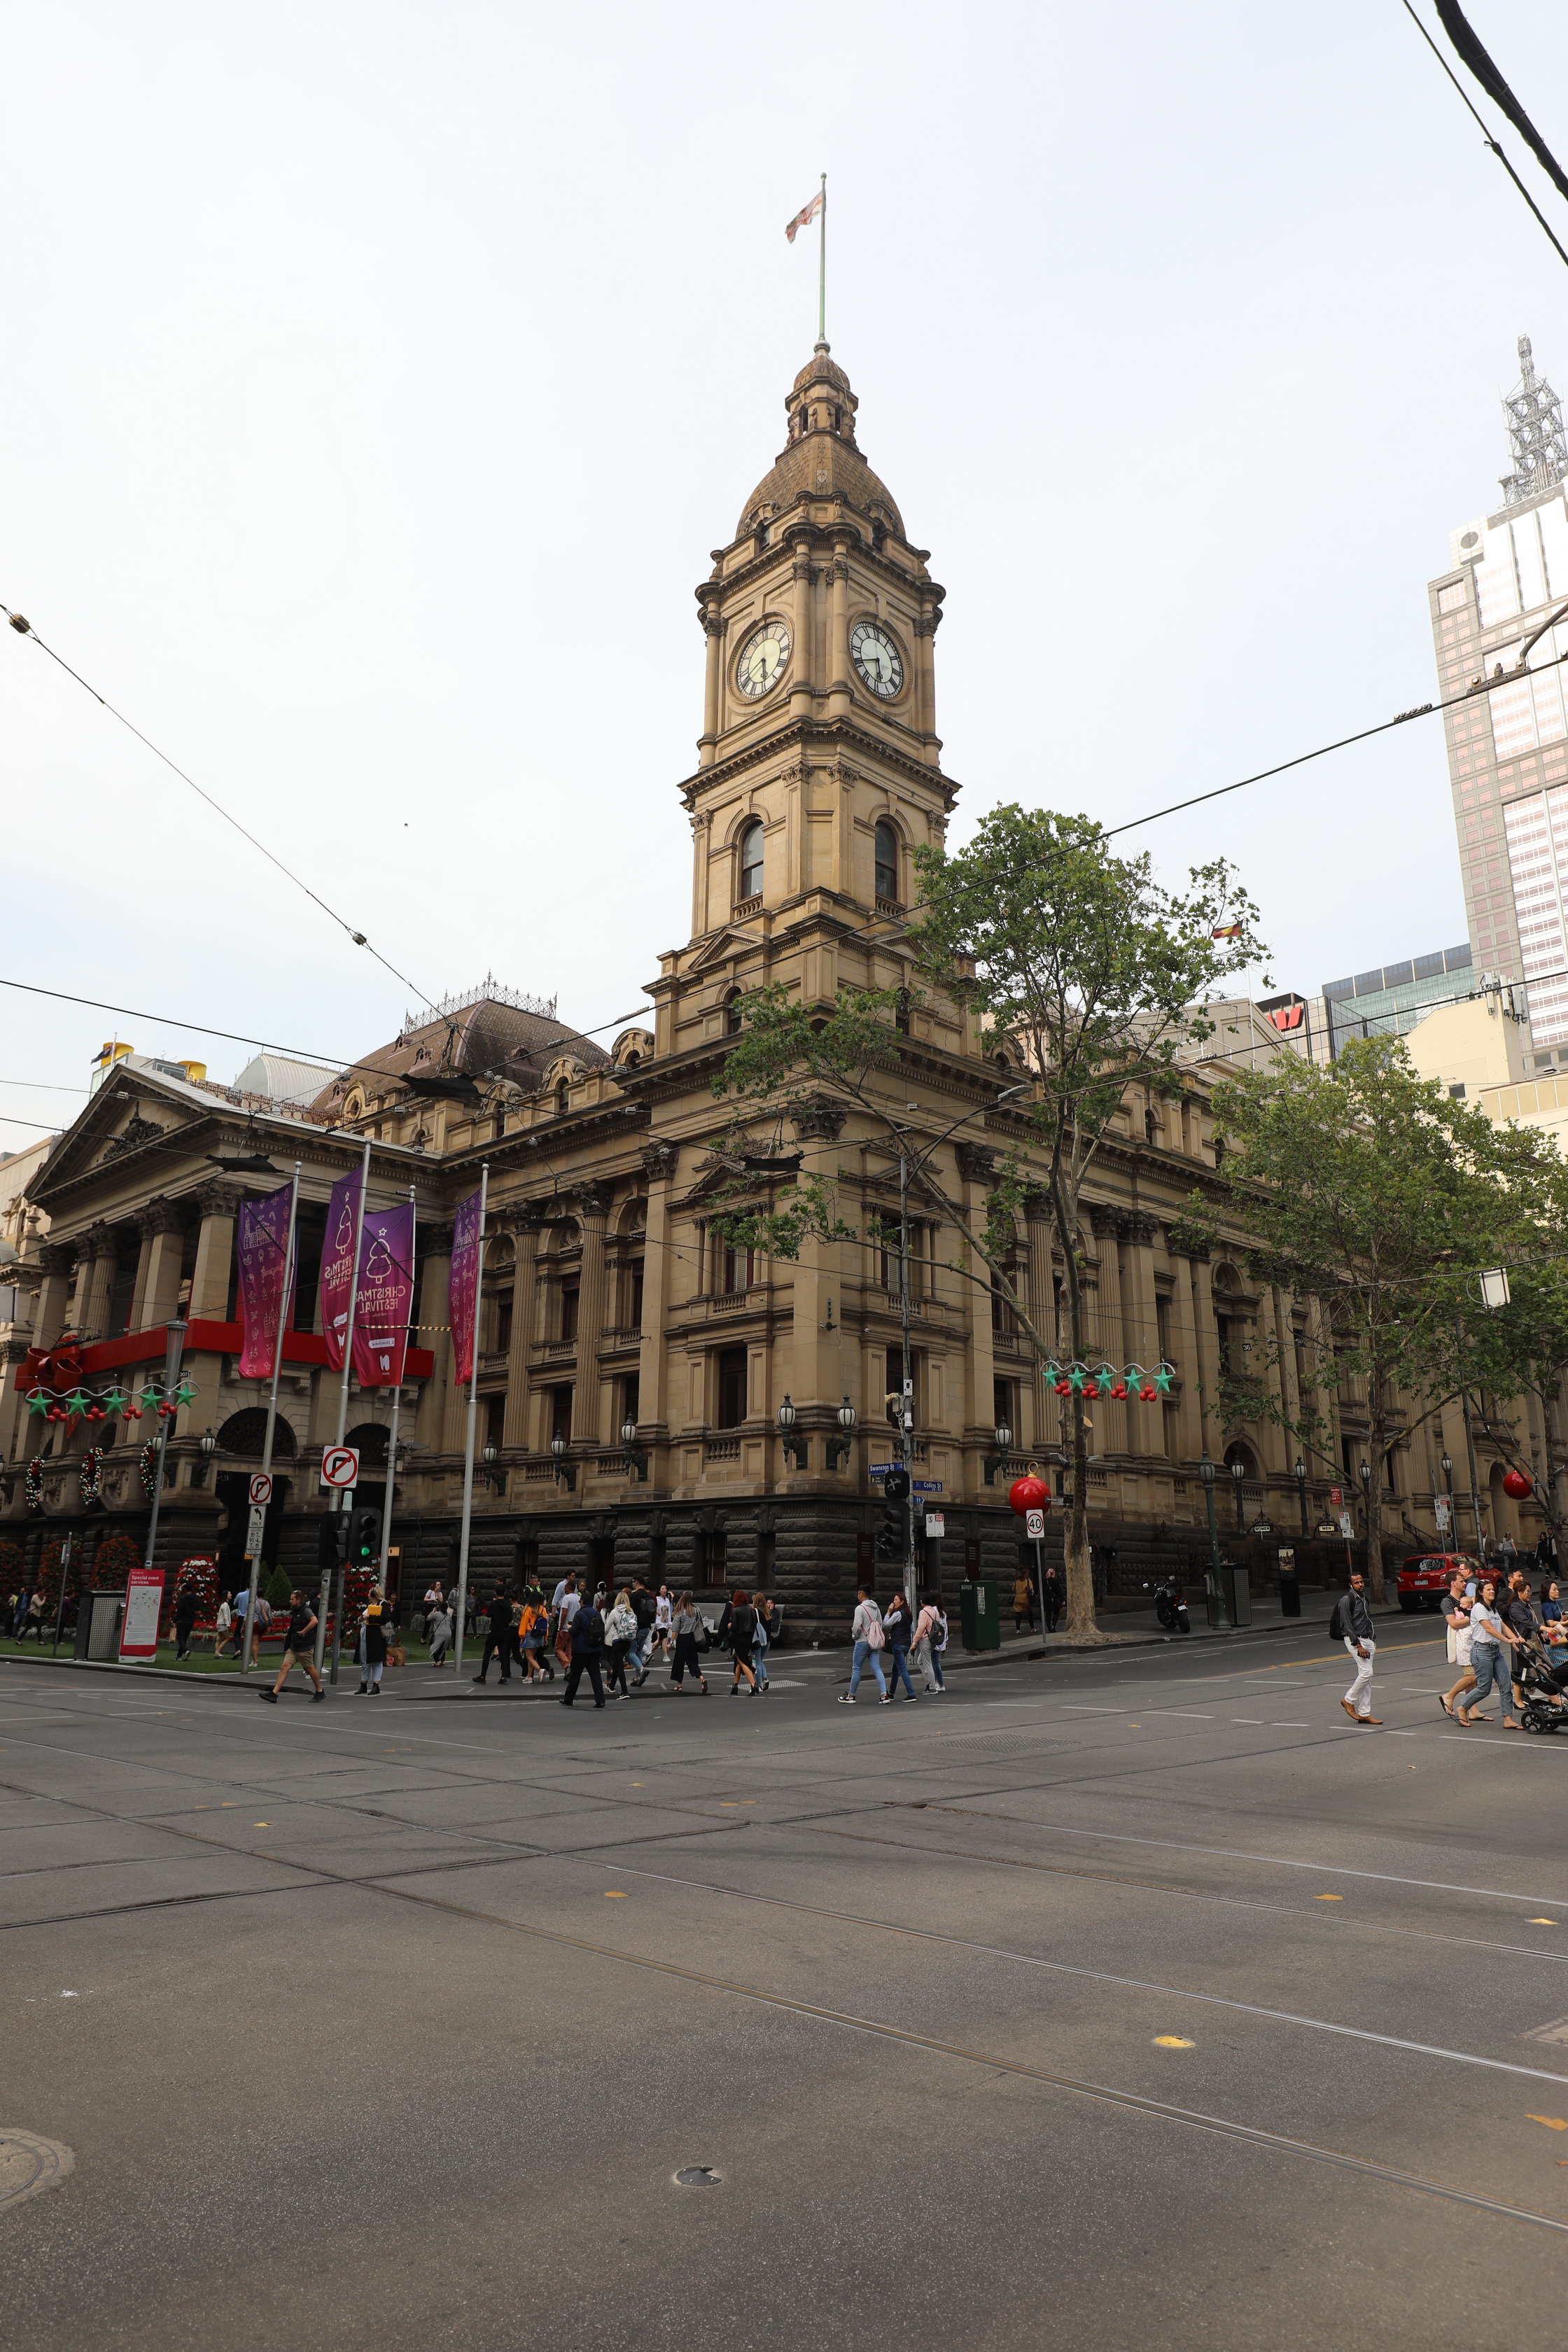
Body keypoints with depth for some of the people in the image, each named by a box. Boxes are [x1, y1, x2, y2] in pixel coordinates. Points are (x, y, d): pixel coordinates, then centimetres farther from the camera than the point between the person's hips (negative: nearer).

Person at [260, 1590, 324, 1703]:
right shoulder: (296, 1612, 14)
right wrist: (289, 1634, 13)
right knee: (284, 1667, -3)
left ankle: (320, 1692, 19)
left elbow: (314, 1621, -30)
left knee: (310, 1669, 4)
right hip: (294, 1646, 9)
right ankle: (274, 1693, -9)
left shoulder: (306, 1610, -13)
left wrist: (303, 1632, -26)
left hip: (304, 1647, -8)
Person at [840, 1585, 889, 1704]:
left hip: (862, 1642, -6)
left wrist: (854, 1636, 0)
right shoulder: (876, 1608, 10)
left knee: (856, 1669, 5)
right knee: (877, 1668, 3)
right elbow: (881, 1624, 13)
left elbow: (857, 1626, -18)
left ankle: (850, 1696, 14)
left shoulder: (860, 1608, -14)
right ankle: (885, 1695, -8)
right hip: (875, 1642, 6)